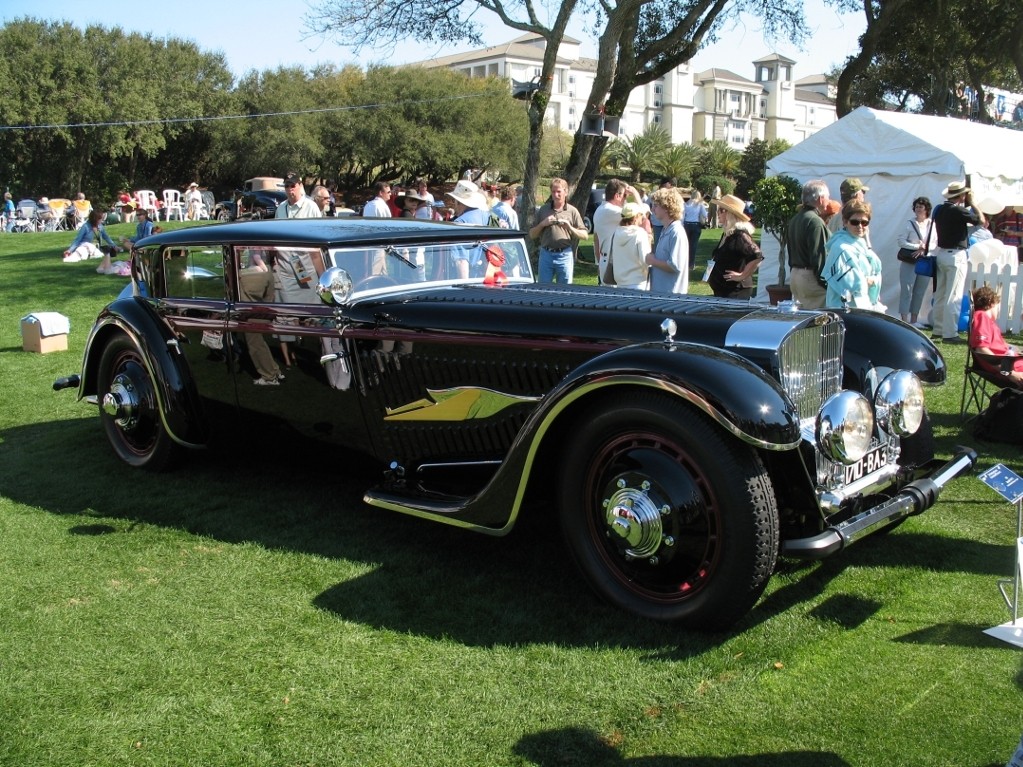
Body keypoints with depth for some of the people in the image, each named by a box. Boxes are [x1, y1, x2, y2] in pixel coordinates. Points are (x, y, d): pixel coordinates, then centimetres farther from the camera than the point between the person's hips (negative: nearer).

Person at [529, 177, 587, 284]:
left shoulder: (572, 211, 5)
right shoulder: (543, 209, 11)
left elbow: (584, 235, 4)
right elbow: (532, 234, 12)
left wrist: (569, 227, -11)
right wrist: (542, 224, -4)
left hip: (565, 255, -2)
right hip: (546, 254, 2)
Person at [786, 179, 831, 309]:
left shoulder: (794, 220, 13)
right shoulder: (815, 221, -16)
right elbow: (819, 256, -19)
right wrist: (825, 282, -17)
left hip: (795, 274, 10)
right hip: (810, 277, -10)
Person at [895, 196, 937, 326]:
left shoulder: (933, 224, 5)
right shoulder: (910, 224, -1)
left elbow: (935, 243, 3)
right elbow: (900, 240, -7)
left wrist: (924, 249, -13)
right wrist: (917, 246, -15)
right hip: (909, 262, -3)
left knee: (920, 292, 8)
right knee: (906, 290, -5)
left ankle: (914, 320, 17)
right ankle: (904, 320, -4)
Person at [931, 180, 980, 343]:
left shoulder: (939, 209, 6)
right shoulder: (958, 211, -17)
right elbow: (979, 219, -7)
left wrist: (966, 205, 16)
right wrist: (971, 202, 1)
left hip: (941, 253, 8)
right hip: (956, 255, -8)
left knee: (940, 294, 13)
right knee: (954, 297, -5)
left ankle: (938, 330, 20)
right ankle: (950, 334, -6)